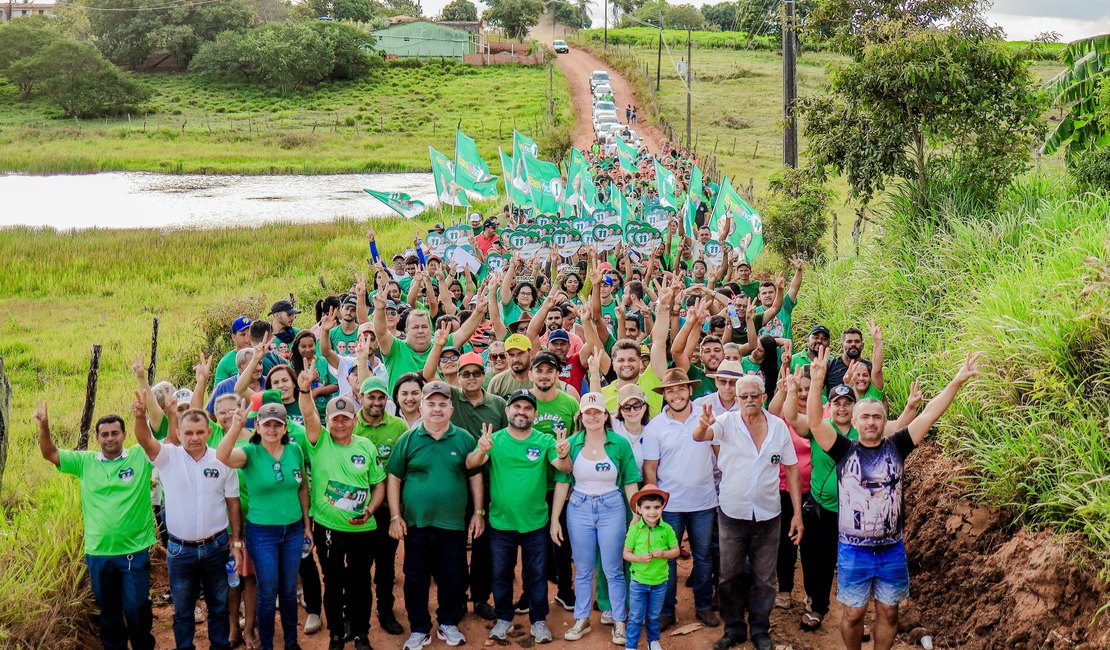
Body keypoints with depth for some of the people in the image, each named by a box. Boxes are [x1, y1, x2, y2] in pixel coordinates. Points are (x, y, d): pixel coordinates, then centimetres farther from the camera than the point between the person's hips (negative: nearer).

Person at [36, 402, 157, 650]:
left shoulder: (140, 456, -3)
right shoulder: (85, 461, 4)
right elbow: (50, 454, 4)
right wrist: (44, 426, -15)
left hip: (135, 552, -3)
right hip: (97, 553, 3)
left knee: (137, 610, 4)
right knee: (108, 611, 16)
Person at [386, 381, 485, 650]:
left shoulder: (464, 439, 1)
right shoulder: (408, 440, -1)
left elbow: (475, 477, 7)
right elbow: (394, 478, 2)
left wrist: (478, 513, 4)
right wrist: (395, 516, -3)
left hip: (453, 524, 0)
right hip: (416, 524, 0)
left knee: (452, 578, 9)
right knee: (415, 578, 7)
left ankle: (449, 624, 27)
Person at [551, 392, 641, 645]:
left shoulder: (620, 444, -6)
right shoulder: (571, 443, -3)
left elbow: (630, 483, -2)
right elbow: (562, 482, 0)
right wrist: (554, 519, -1)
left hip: (611, 508, -1)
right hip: (579, 508, 2)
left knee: (613, 570, 5)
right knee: (582, 569, 12)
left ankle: (619, 621, 17)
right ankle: (581, 619, 24)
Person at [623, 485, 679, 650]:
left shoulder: (667, 529, -7)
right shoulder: (635, 529, -10)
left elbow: (676, 550, 0)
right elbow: (626, 553, -5)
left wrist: (664, 554, -19)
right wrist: (639, 558, -23)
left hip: (659, 582, 2)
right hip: (638, 581, -1)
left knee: (654, 616, 17)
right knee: (636, 617, 5)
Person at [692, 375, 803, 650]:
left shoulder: (779, 426, -3)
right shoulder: (727, 422, -7)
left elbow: (792, 469, 2)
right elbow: (698, 436, -25)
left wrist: (797, 513, -1)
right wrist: (703, 425, -50)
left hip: (767, 515, 1)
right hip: (732, 514, -1)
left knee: (764, 579, 12)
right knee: (729, 576, 12)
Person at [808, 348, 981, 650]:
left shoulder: (896, 446, 0)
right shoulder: (844, 450, -5)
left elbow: (929, 414, -5)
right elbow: (815, 422, -17)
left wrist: (957, 381, -13)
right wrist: (817, 382, -31)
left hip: (892, 549, 2)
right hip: (853, 550, -2)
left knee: (888, 612, 13)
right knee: (853, 613, 8)